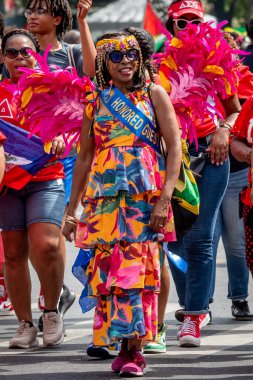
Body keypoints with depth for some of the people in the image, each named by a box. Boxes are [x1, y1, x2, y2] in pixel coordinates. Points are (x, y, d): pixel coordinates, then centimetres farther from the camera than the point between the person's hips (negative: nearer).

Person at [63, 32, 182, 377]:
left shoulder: (153, 95, 6)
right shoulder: (97, 101, 13)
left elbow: (175, 146, -1)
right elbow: (84, 157, 17)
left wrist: (165, 197, -12)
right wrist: (72, 208, 13)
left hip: (146, 193, -2)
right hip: (104, 193, 2)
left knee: (139, 267, -9)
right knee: (108, 267, -6)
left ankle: (134, 348, -5)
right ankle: (126, 345, 3)